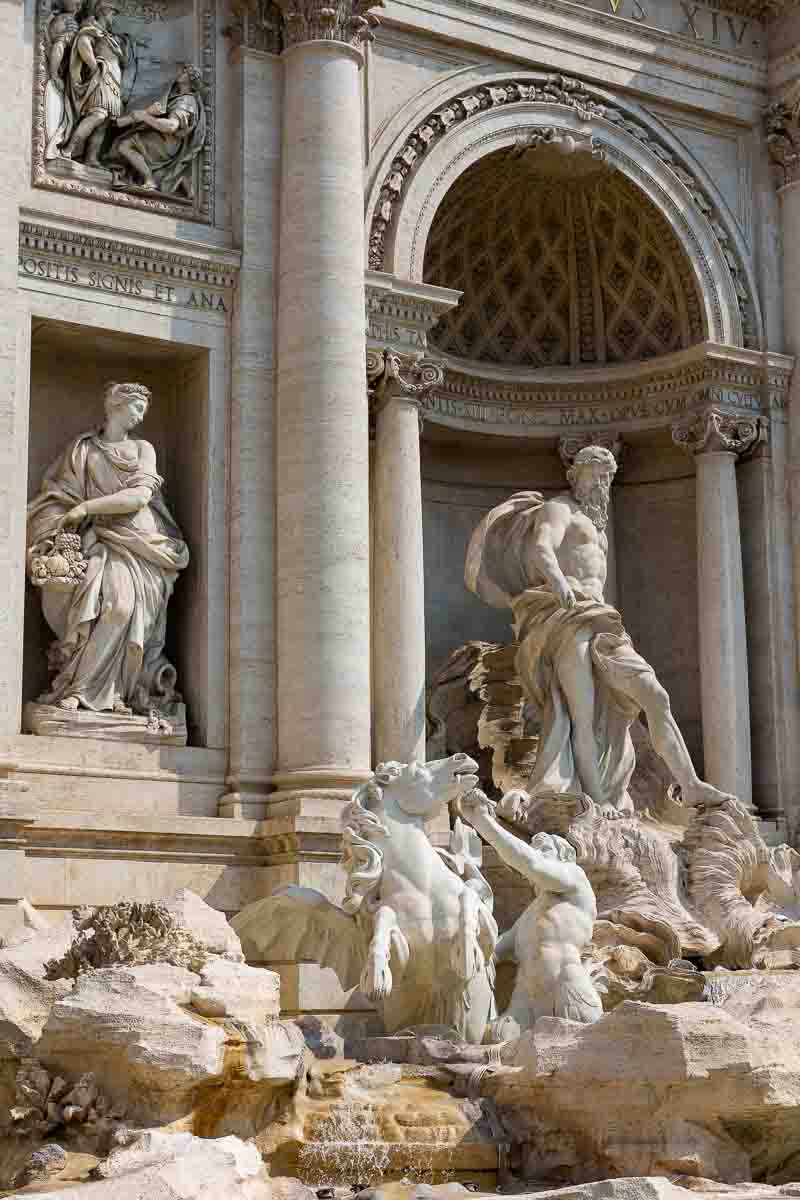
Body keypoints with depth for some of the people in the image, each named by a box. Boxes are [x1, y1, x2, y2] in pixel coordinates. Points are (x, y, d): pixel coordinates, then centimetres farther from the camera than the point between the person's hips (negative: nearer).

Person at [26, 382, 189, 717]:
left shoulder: (143, 449, 15)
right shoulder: (81, 447, 15)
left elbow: (139, 496, -1)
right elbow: (58, 495, 8)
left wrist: (87, 507, -8)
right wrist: (49, 532, -11)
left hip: (136, 541, 1)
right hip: (99, 539, 0)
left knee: (127, 600, -25)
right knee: (106, 594, -28)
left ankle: (78, 687, -24)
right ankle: (107, 691, -29)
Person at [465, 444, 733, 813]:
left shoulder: (593, 525, 32)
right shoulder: (557, 509, 3)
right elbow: (541, 547, -19)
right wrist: (556, 578, -41)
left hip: (597, 621, 8)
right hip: (563, 618, -8)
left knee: (654, 696, -4)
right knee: (584, 712, -20)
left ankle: (691, 786, -6)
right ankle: (600, 805, -30)